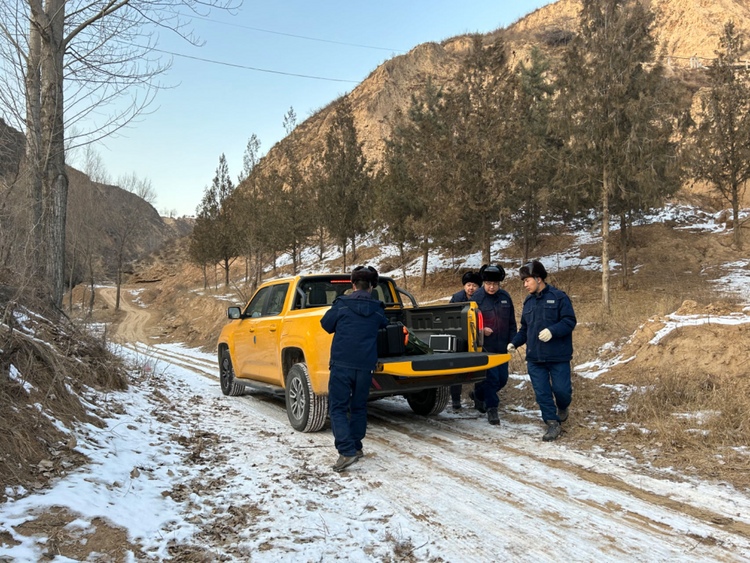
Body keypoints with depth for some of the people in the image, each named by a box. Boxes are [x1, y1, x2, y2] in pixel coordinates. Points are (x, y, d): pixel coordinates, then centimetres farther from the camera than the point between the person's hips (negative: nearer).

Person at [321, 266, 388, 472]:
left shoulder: (341, 305, -4)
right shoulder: (377, 310, 6)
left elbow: (326, 325, 7)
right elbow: (384, 325, 23)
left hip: (342, 364, -3)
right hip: (366, 366, 4)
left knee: (338, 408, 1)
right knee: (358, 407, 18)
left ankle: (346, 451, -11)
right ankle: (356, 447, 25)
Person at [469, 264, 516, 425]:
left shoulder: (505, 297, 6)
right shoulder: (477, 298, -8)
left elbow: (511, 322, 14)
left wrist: (512, 341, 9)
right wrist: (481, 330, -22)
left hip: (501, 347, 6)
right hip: (485, 347, -5)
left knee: (502, 379, 12)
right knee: (491, 378, -7)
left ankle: (478, 395, 34)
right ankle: (491, 409, 8)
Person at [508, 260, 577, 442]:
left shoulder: (558, 297, -5)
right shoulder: (528, 301, 14)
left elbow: (570, 321, -11)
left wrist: (552, 331, -25)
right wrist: (515, 343, 6)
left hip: (558, 357, -5)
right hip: (535, 358, 5)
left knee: (561, 390, -2)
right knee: (542, 393, 2)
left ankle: (562, 408, 31)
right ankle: (553, 425, 12)